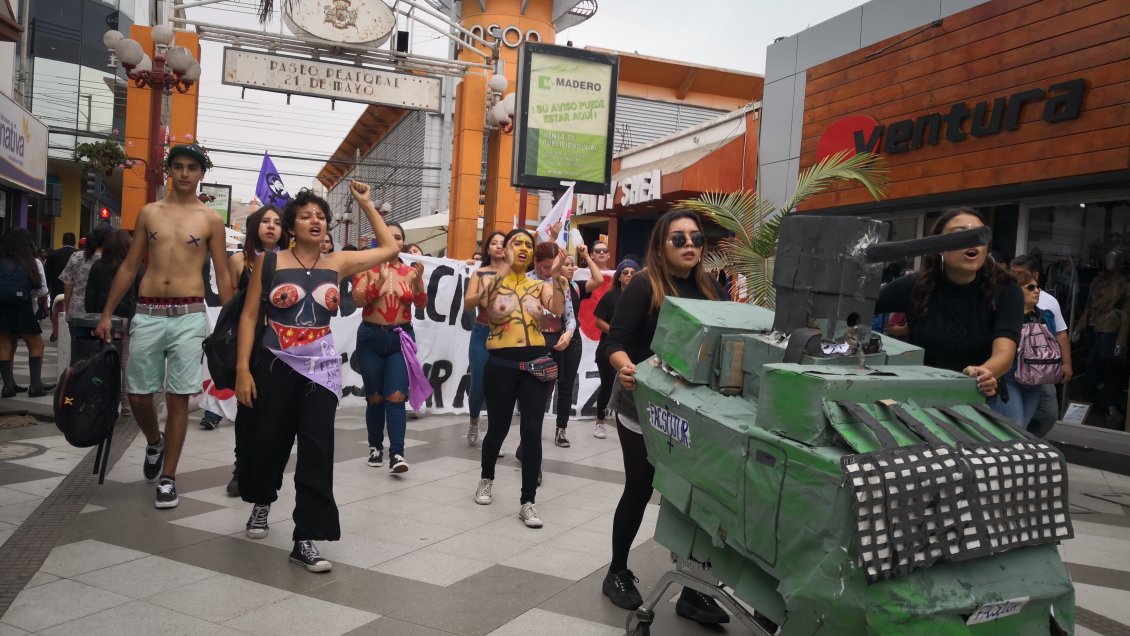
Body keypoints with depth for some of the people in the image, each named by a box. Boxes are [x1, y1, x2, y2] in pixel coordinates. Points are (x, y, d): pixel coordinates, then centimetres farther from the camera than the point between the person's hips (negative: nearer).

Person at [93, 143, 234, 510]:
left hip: (188, 317, -2)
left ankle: (167, 479, 11)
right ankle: (154, 442, 37)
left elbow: (223, 276, 5)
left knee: (178, 399, 0)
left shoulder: (211, 220, 4)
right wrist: (106, 314, 10)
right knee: (137, 395, 5)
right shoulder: (148, 213, 10)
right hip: (147, 314, 2)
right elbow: (129, 267, 13)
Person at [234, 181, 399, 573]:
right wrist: (243, 369, -8)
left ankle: (305, 540, -1)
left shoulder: (338, 264, 6)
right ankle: (261, 502, 44)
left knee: (317, 450, -8)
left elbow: (389, 249, 13)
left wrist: (366, 204, 11)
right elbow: (249, 317, -1)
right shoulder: (270, 262, 0)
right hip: (274, 366, -1)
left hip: (320, 369, 1)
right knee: (266, 443, 11)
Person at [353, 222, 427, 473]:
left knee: (396, 397, -10)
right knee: (375, 398, 9)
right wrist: (380, 280, -25)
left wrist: (418, 280, -21)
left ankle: (397, 454, -12)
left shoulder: (410, 271, 3)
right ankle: (376, 447, 25)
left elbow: (421, 305, -5)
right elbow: (358, 300, -12)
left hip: (401, 339, 0)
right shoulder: (367, 267, 0)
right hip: (371, 338, 0)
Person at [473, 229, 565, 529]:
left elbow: (558, 310, -12)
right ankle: (486, 479, 40)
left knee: (532, 432, -4)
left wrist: (555, 276, -22)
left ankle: (528, 502, 4)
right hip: (501, 364, -1)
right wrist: (505, 267, -28)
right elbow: (483, 303, -21)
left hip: (535, 363, 2)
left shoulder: (540, 285, 7)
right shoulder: (492, 281, 2)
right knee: (498, 428, 11)